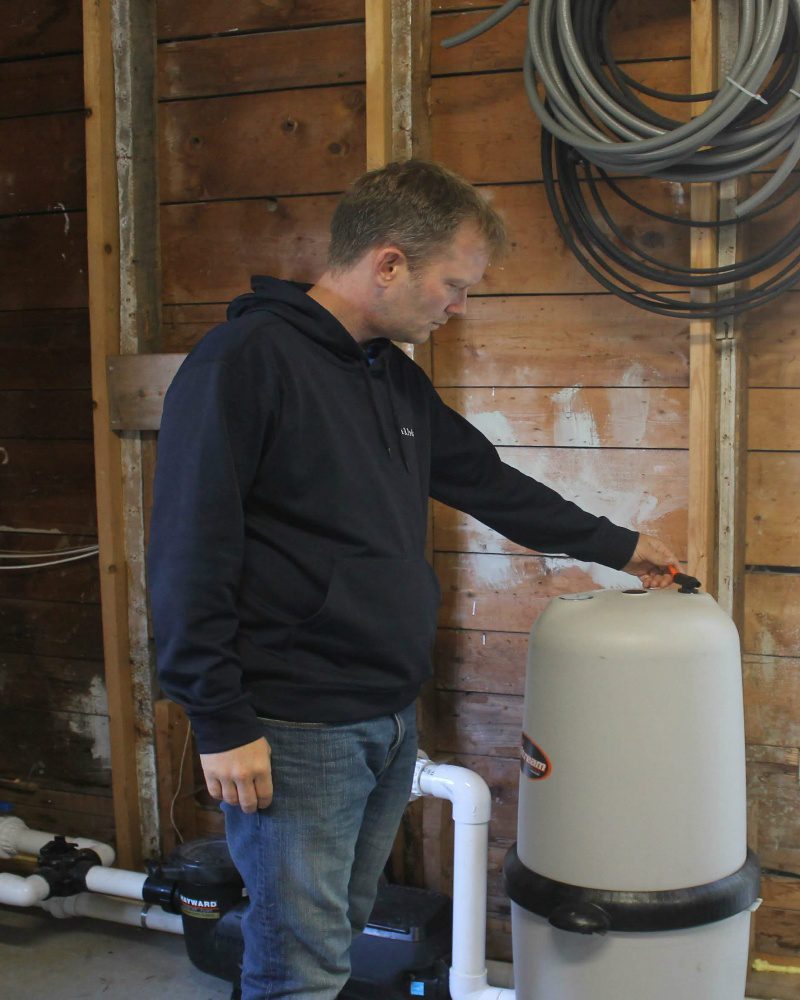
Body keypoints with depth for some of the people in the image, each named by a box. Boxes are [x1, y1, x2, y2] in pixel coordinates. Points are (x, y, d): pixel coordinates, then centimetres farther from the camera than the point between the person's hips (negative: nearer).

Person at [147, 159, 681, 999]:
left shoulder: (400, 380, 12)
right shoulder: (248, 358, -14)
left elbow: (491, 484, 24)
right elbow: (189, 550, -17)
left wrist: (618, 546, 28)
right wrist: (220, 720, -18)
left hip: (391, 723, 8)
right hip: (292, 734, -8)